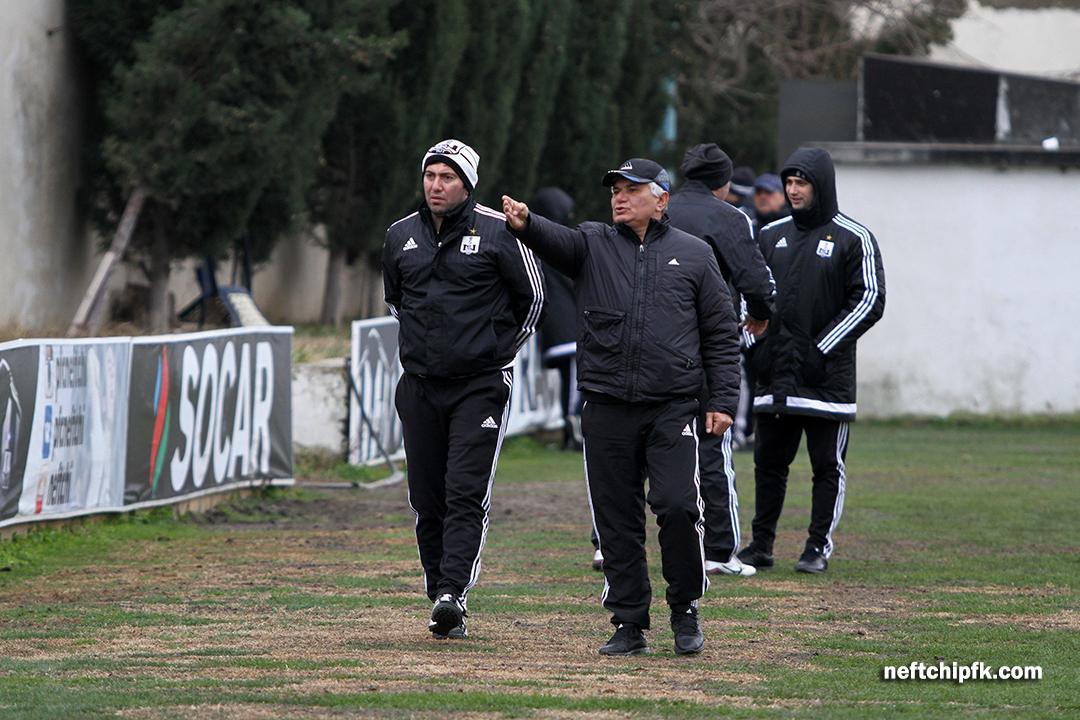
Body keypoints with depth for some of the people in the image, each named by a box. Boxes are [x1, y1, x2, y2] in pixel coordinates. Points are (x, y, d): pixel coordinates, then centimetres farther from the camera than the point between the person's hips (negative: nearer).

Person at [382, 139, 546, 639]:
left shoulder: (498, 231, -5)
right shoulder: (401, 236, 8)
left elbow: (533, 298, 6)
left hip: (481, 385, -4)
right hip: (420, 386, 4)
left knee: (466, 493, -14)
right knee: (427, 499, 4)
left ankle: (453, 592, -21)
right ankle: (440, 600, 10)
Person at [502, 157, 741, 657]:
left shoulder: (693, 255, 10)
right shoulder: (593, 246, 11)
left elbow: (721, 334, 10)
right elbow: (556, 241, -12)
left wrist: (722, 400, 2)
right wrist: (525, 224, -36)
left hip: (673, 409, -2)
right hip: (606, 410, 2)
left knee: (678, 505, -14)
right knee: (616, 520, 3)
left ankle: (685, 611, 4)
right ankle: (629, 624, 12)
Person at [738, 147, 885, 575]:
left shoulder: (853, 239, -2)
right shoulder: (771, 236, 13)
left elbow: (869, 301, -6)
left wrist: (822, 349, -12)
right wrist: (753, 346, 3)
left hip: (826, 376, -5)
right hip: (773, 374, 5)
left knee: (827, 465, 0)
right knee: (769, 461, 8)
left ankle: (819, 546, 5)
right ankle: (761, 544, 15)